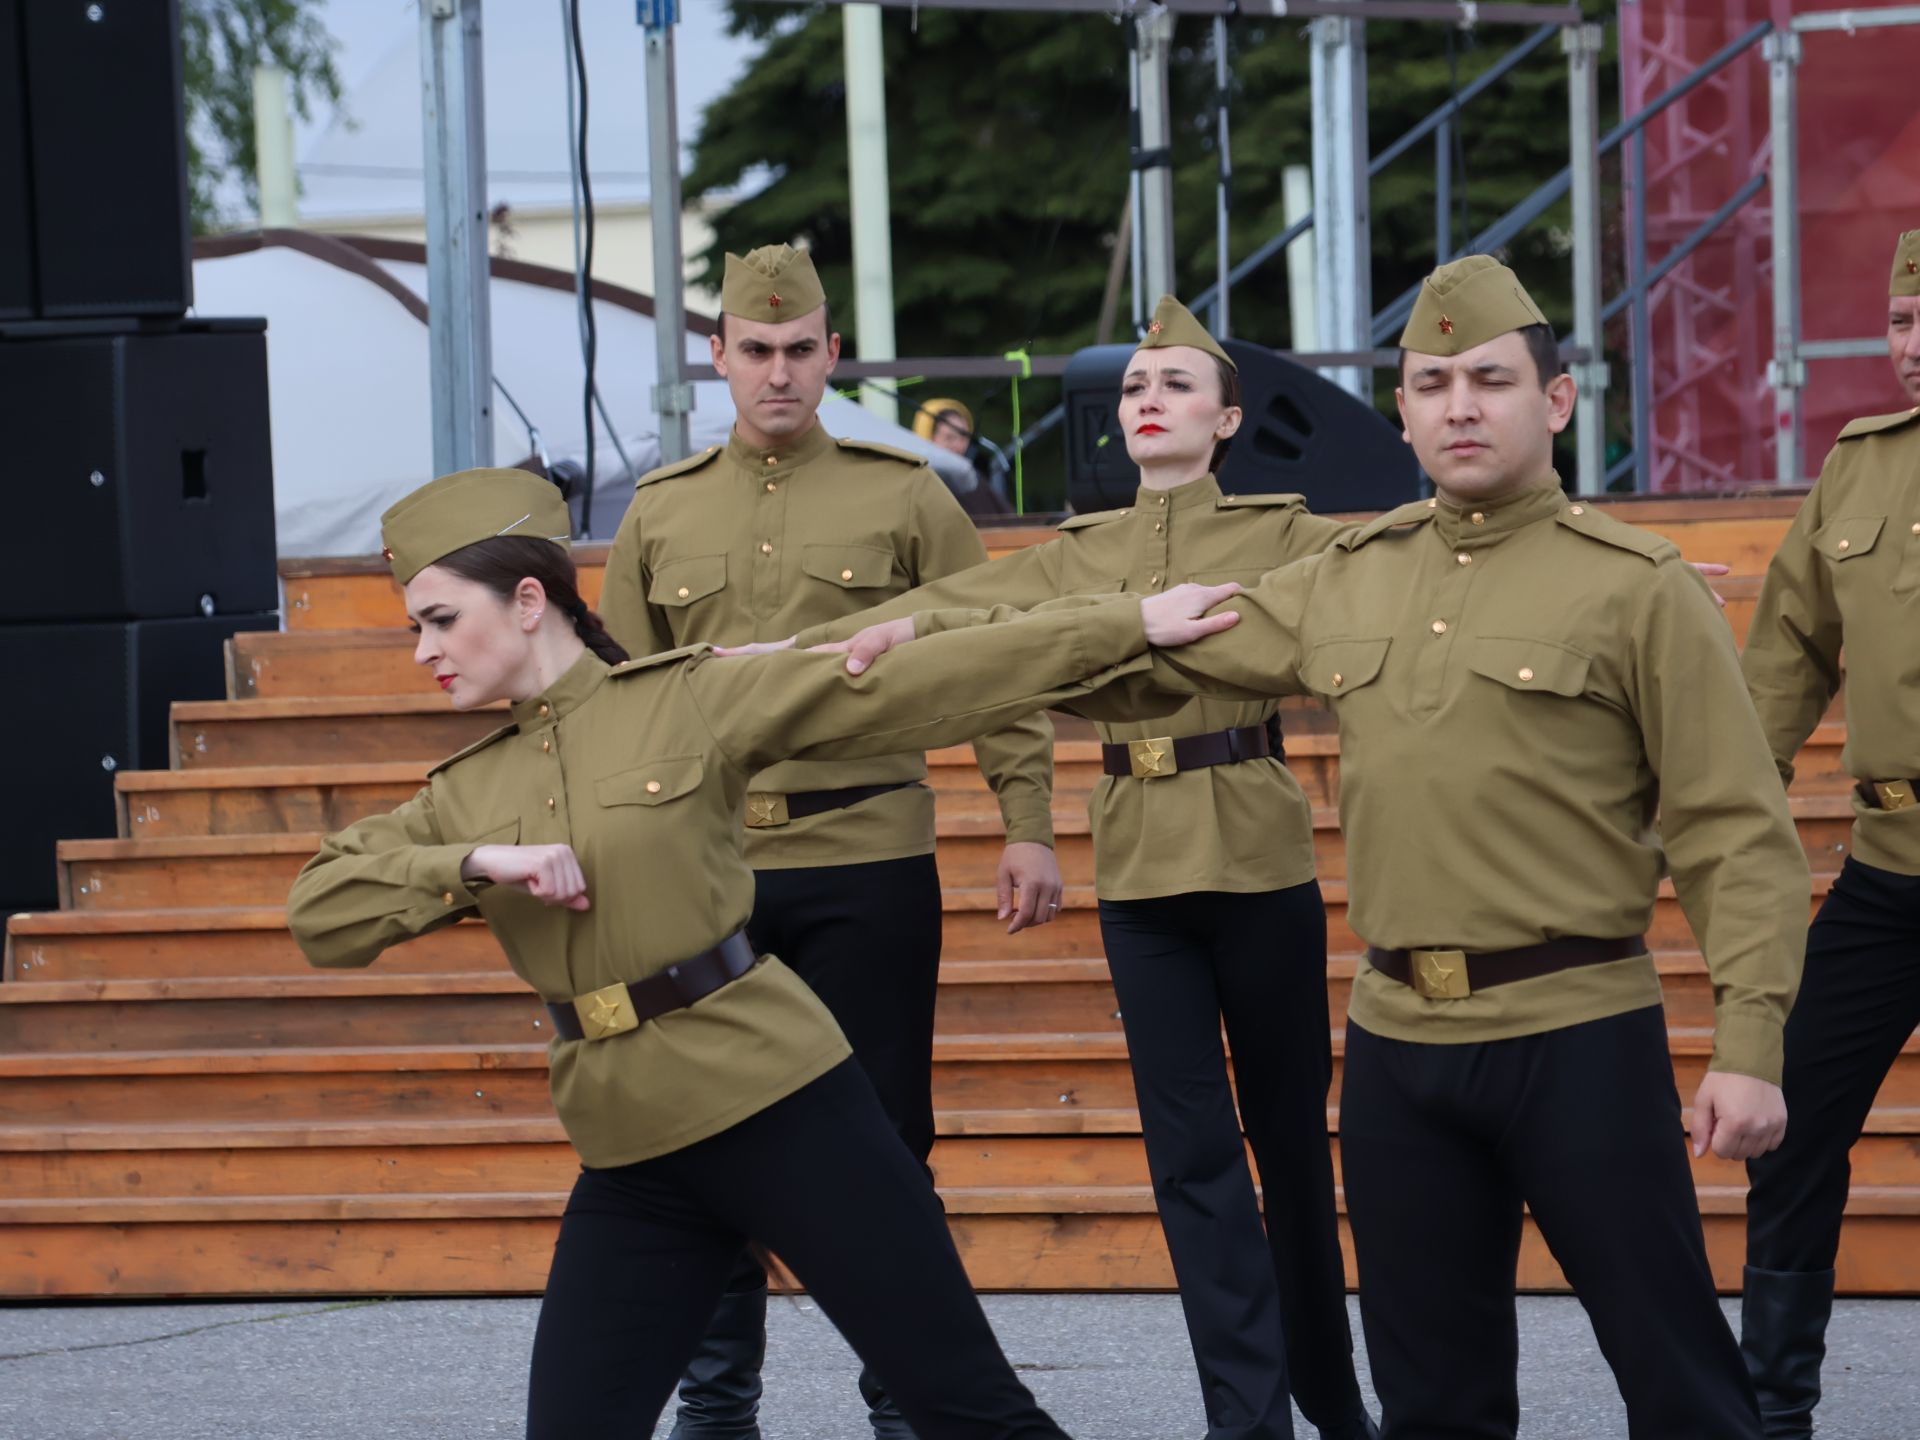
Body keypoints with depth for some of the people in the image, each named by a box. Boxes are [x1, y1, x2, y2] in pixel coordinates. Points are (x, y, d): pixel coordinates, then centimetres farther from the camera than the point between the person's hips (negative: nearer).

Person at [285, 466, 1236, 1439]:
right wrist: (476, 864, -12)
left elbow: (916, 688, -2)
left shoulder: (693, 699, -1)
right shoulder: (463, 793, 11)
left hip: (784, 1111, -4)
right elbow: (319, 913, 2)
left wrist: (1130, 626, -5)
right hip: (631, 1163, 5)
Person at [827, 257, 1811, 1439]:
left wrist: (1750, 1047, -15)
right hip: (1399, 1039, 5)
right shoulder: (1349, 582, 11)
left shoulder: (1639, 587, -5)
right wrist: (937, 633, 12)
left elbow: (1740, 839, -7)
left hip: (1582, 1041, -5)